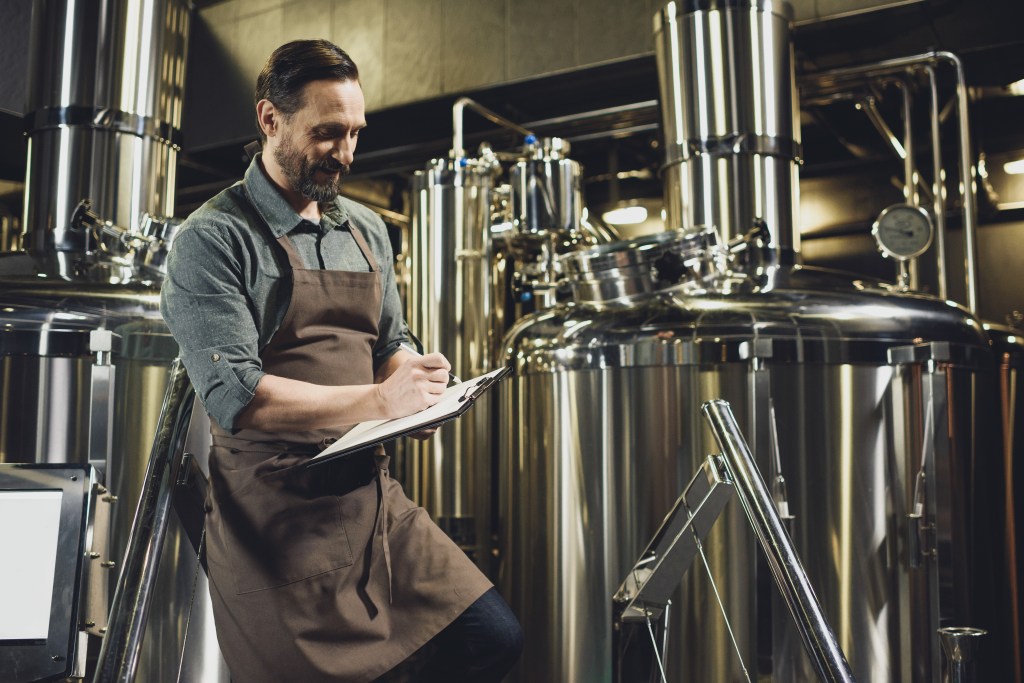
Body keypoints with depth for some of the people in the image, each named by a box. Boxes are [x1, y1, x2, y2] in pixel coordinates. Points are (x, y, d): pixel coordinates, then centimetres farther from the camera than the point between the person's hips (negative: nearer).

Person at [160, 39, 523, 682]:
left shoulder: (366, 230, 12)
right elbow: (236, 397, -18)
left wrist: (418, 393, -2)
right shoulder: (213, 239, -8)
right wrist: (376, 401, -22)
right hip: (274, 512, -6)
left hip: (371, 492, 6)